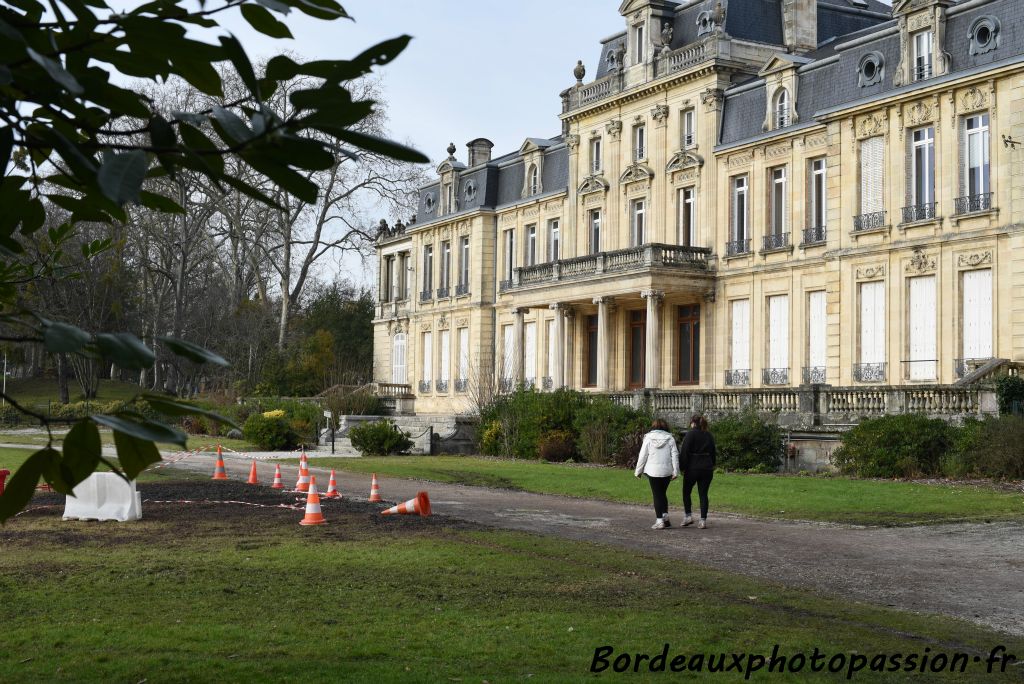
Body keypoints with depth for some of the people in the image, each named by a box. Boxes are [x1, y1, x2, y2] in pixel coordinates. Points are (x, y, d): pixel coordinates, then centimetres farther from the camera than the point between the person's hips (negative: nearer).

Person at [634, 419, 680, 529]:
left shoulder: (648, 438, 0)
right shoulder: (670, 438, 4)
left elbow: (643, 456, 0)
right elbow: (675, 455, 0)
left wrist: (638, 471, 7)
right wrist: (675, 471, 2)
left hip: (653, 471, -2)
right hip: (667, 471, 2)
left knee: (657, 495, 3)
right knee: (663, 493, 18)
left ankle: (659, 521, -1)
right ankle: (665, 517, 9)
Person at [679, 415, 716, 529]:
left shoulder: (690, 434, -7)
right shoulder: (709, 435, 10)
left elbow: (684, 452, -12)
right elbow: (713, 453, 15)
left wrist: (682, 467, -7)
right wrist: (712, 466, 20)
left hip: (692, 468, -4)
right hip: (707, 469, 5)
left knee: (686, 492, 12)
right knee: (703, 494, 5)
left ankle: (688, 516, 6)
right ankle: (703, 520, 1)